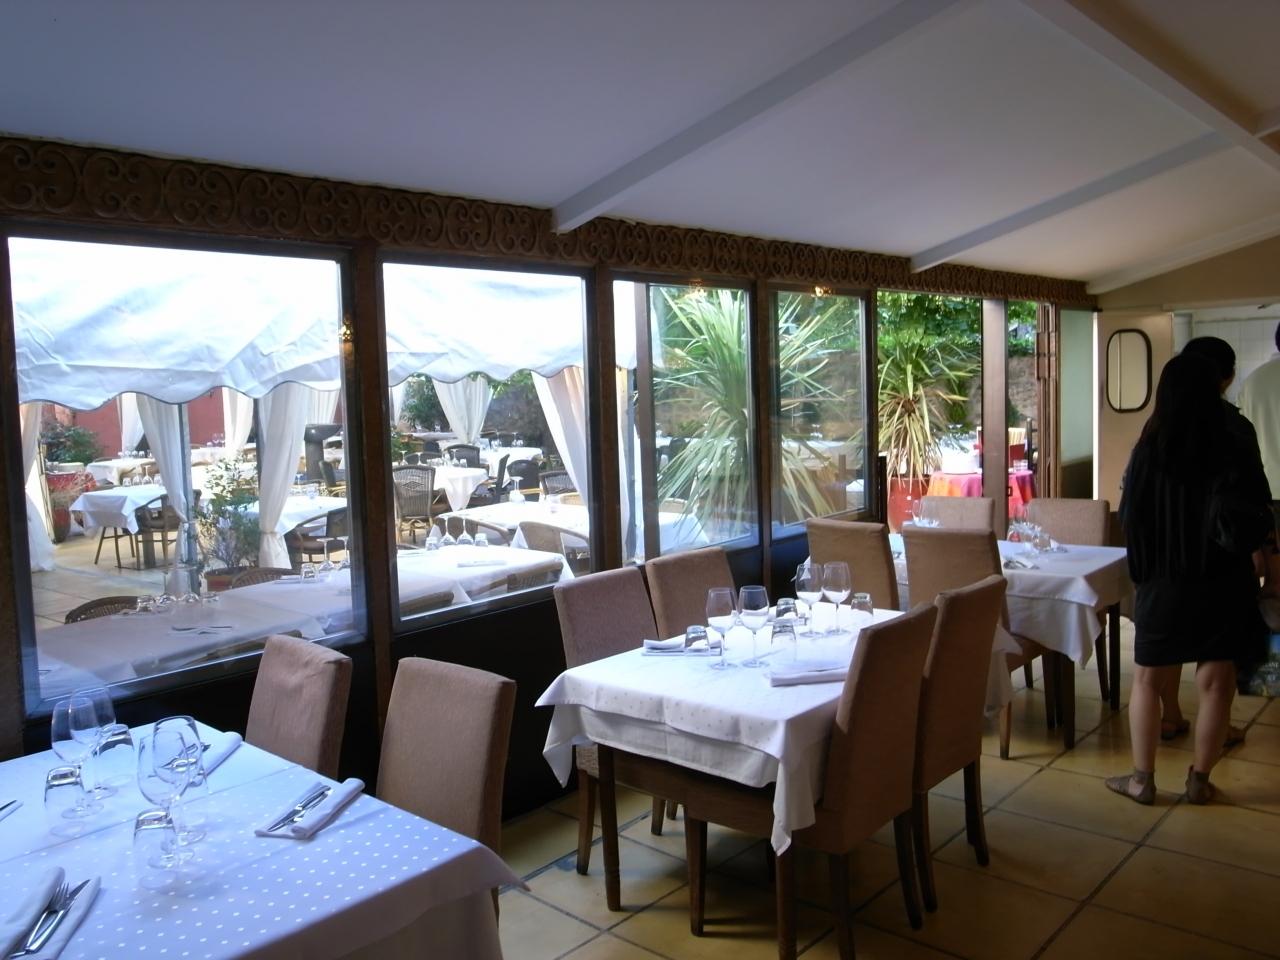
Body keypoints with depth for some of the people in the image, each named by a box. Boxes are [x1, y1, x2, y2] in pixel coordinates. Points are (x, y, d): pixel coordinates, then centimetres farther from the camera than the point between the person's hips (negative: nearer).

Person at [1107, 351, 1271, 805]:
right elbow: (1252, 524, -11)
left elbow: (1129, 518, 1)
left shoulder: (1147, 450, -7)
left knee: (1147, 680, 11)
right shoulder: (1236, 450, -11)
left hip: (1162, 581, 1)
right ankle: (1199, 779, 19)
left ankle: (1142, 778, 15)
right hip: (1220, 583, -1)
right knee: (1215, 682, 11)